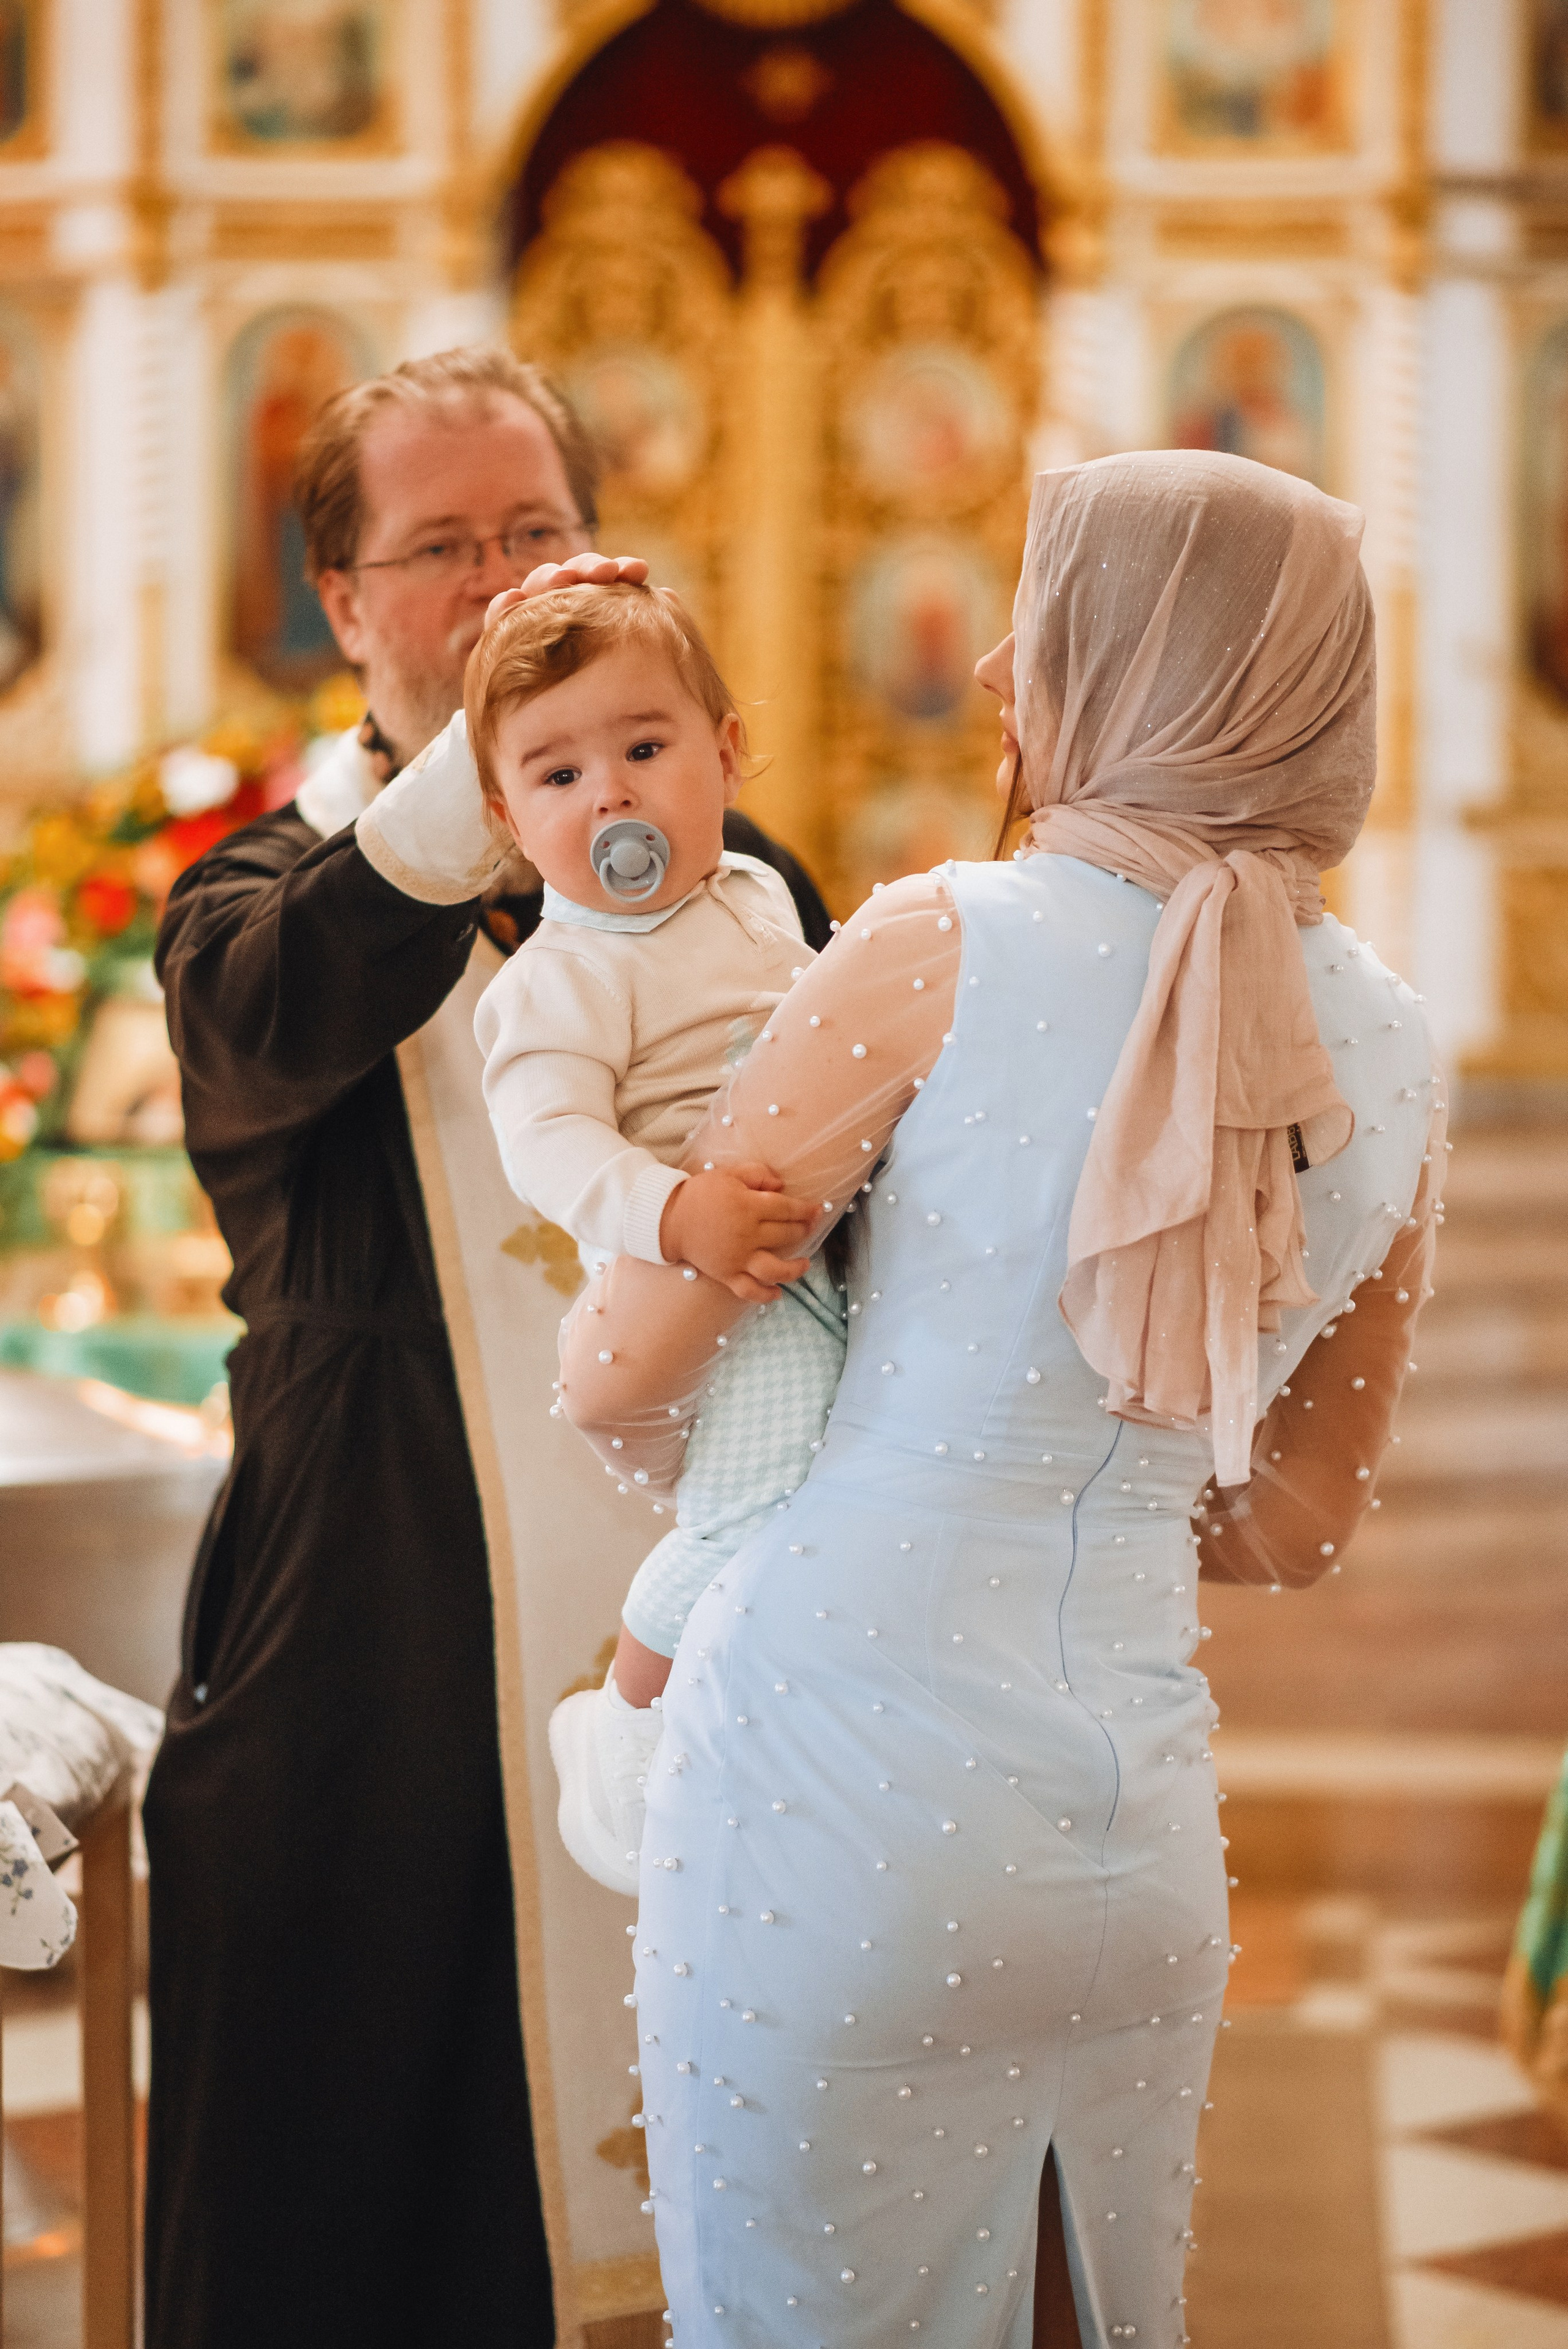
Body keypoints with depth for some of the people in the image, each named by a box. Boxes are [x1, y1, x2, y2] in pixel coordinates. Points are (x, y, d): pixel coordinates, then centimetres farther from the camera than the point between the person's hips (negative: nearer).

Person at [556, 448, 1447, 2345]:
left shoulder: (944, 946, -11)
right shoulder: (1390, 1060, 3)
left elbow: (614, 1378, -5)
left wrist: (720, 1477, 17)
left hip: (838, 1759, -5)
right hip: (1135, 1815, 5)